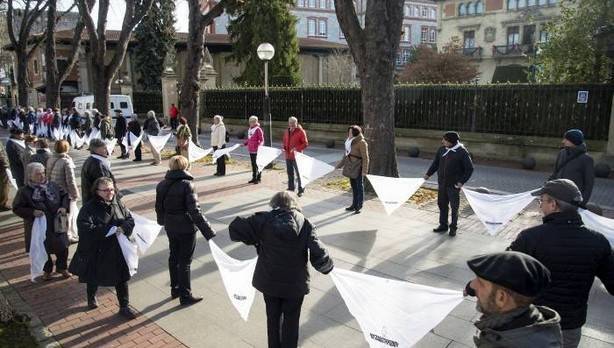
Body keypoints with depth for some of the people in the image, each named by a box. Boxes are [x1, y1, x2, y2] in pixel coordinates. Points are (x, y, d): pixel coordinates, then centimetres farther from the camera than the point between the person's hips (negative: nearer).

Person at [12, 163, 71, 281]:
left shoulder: (52, 186, -3)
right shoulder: (24, 191, -12)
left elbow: (64, 195, 9)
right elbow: (17, 208, -8)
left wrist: (64, 207, -9)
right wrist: (32, 212, -22)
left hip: (56, 225, 2)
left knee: (62, 247, 10)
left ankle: (61, 267, 35)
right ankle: (47, 270, 38)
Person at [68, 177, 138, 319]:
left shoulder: (118, 203, 0)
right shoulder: (89, 207, -15)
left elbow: (130, 220, 1)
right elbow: (84, 227, -27)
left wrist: (122, 229, -21)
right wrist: (108, 230, -29)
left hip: (117, 250, 3)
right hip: (96, 251, -3)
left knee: (122, 278, 7)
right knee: (94, 278, 21)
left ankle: (124, 307, 22)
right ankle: (92, 298, 51)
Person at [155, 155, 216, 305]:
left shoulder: (162, 185, 0)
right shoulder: (186, 185, -20)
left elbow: (159, 207, 13)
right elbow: (195, 211, -25)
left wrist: (162, 221, 34)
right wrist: (209, 233, -24)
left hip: (170, 228, 6)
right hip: (186, 229, -6)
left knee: (173, 257, 20)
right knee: (185, 261, 4)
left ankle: (175, 289, 35)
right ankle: (185, 296, 15)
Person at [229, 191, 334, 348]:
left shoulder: (264, 220, -13)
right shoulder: (305, 224, -14)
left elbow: (235, 228, -15)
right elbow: (319, 255, -21)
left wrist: (256, 240, -1)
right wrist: (328, 267, 0)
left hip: (269, 281, 2)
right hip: (295, 283, -1)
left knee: (273, 317, 25)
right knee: (291, 320, 20)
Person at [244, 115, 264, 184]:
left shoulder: (258, 129, -12)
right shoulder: (249, 129, 12)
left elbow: (262, 140, -13)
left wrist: (259, 145, -28)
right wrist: (244, 144, 13)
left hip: (256, 150, -8)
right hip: (251, 150, 8)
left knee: (257, 164, 0)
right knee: (253, 164, 14)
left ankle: (258, 178, 10)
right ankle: (254, 178, 24)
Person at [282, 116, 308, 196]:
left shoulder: (301, 132, -9)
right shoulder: (287, 132, 11)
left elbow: (305, 144, -11)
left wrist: (297, 148, -23)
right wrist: (284, 148, 4)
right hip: (288, 156, 7)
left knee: (298, 173, -2)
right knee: (290, 172, 16)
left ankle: (301, 189, 8)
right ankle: (291, 188, 30)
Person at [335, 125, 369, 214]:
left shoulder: (361, 142, -14)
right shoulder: (350, 141, 12)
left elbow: (365, 157, -16)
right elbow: (346, 155, 20)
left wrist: (364, 170, -21)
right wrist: (339, 165, 22)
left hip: (358, 168, -8)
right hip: (351, 168, 8)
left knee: (359, 187, -1)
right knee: (354, 187, 15)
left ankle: (359, 207, 6)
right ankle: (354, 205, 24)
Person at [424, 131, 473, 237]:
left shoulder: (462, 152, -13)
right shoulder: (442, 150, 2)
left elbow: (469, 168, -10)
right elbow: (435, 163, 15)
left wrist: (462, 181, -17)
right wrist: (428, 174, 6)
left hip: (454, 185, -5)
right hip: (442, 184, 5)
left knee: (454, 207, 5)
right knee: (442, 205, 12)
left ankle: (453, 227, 20)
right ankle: (443, 225, 27)